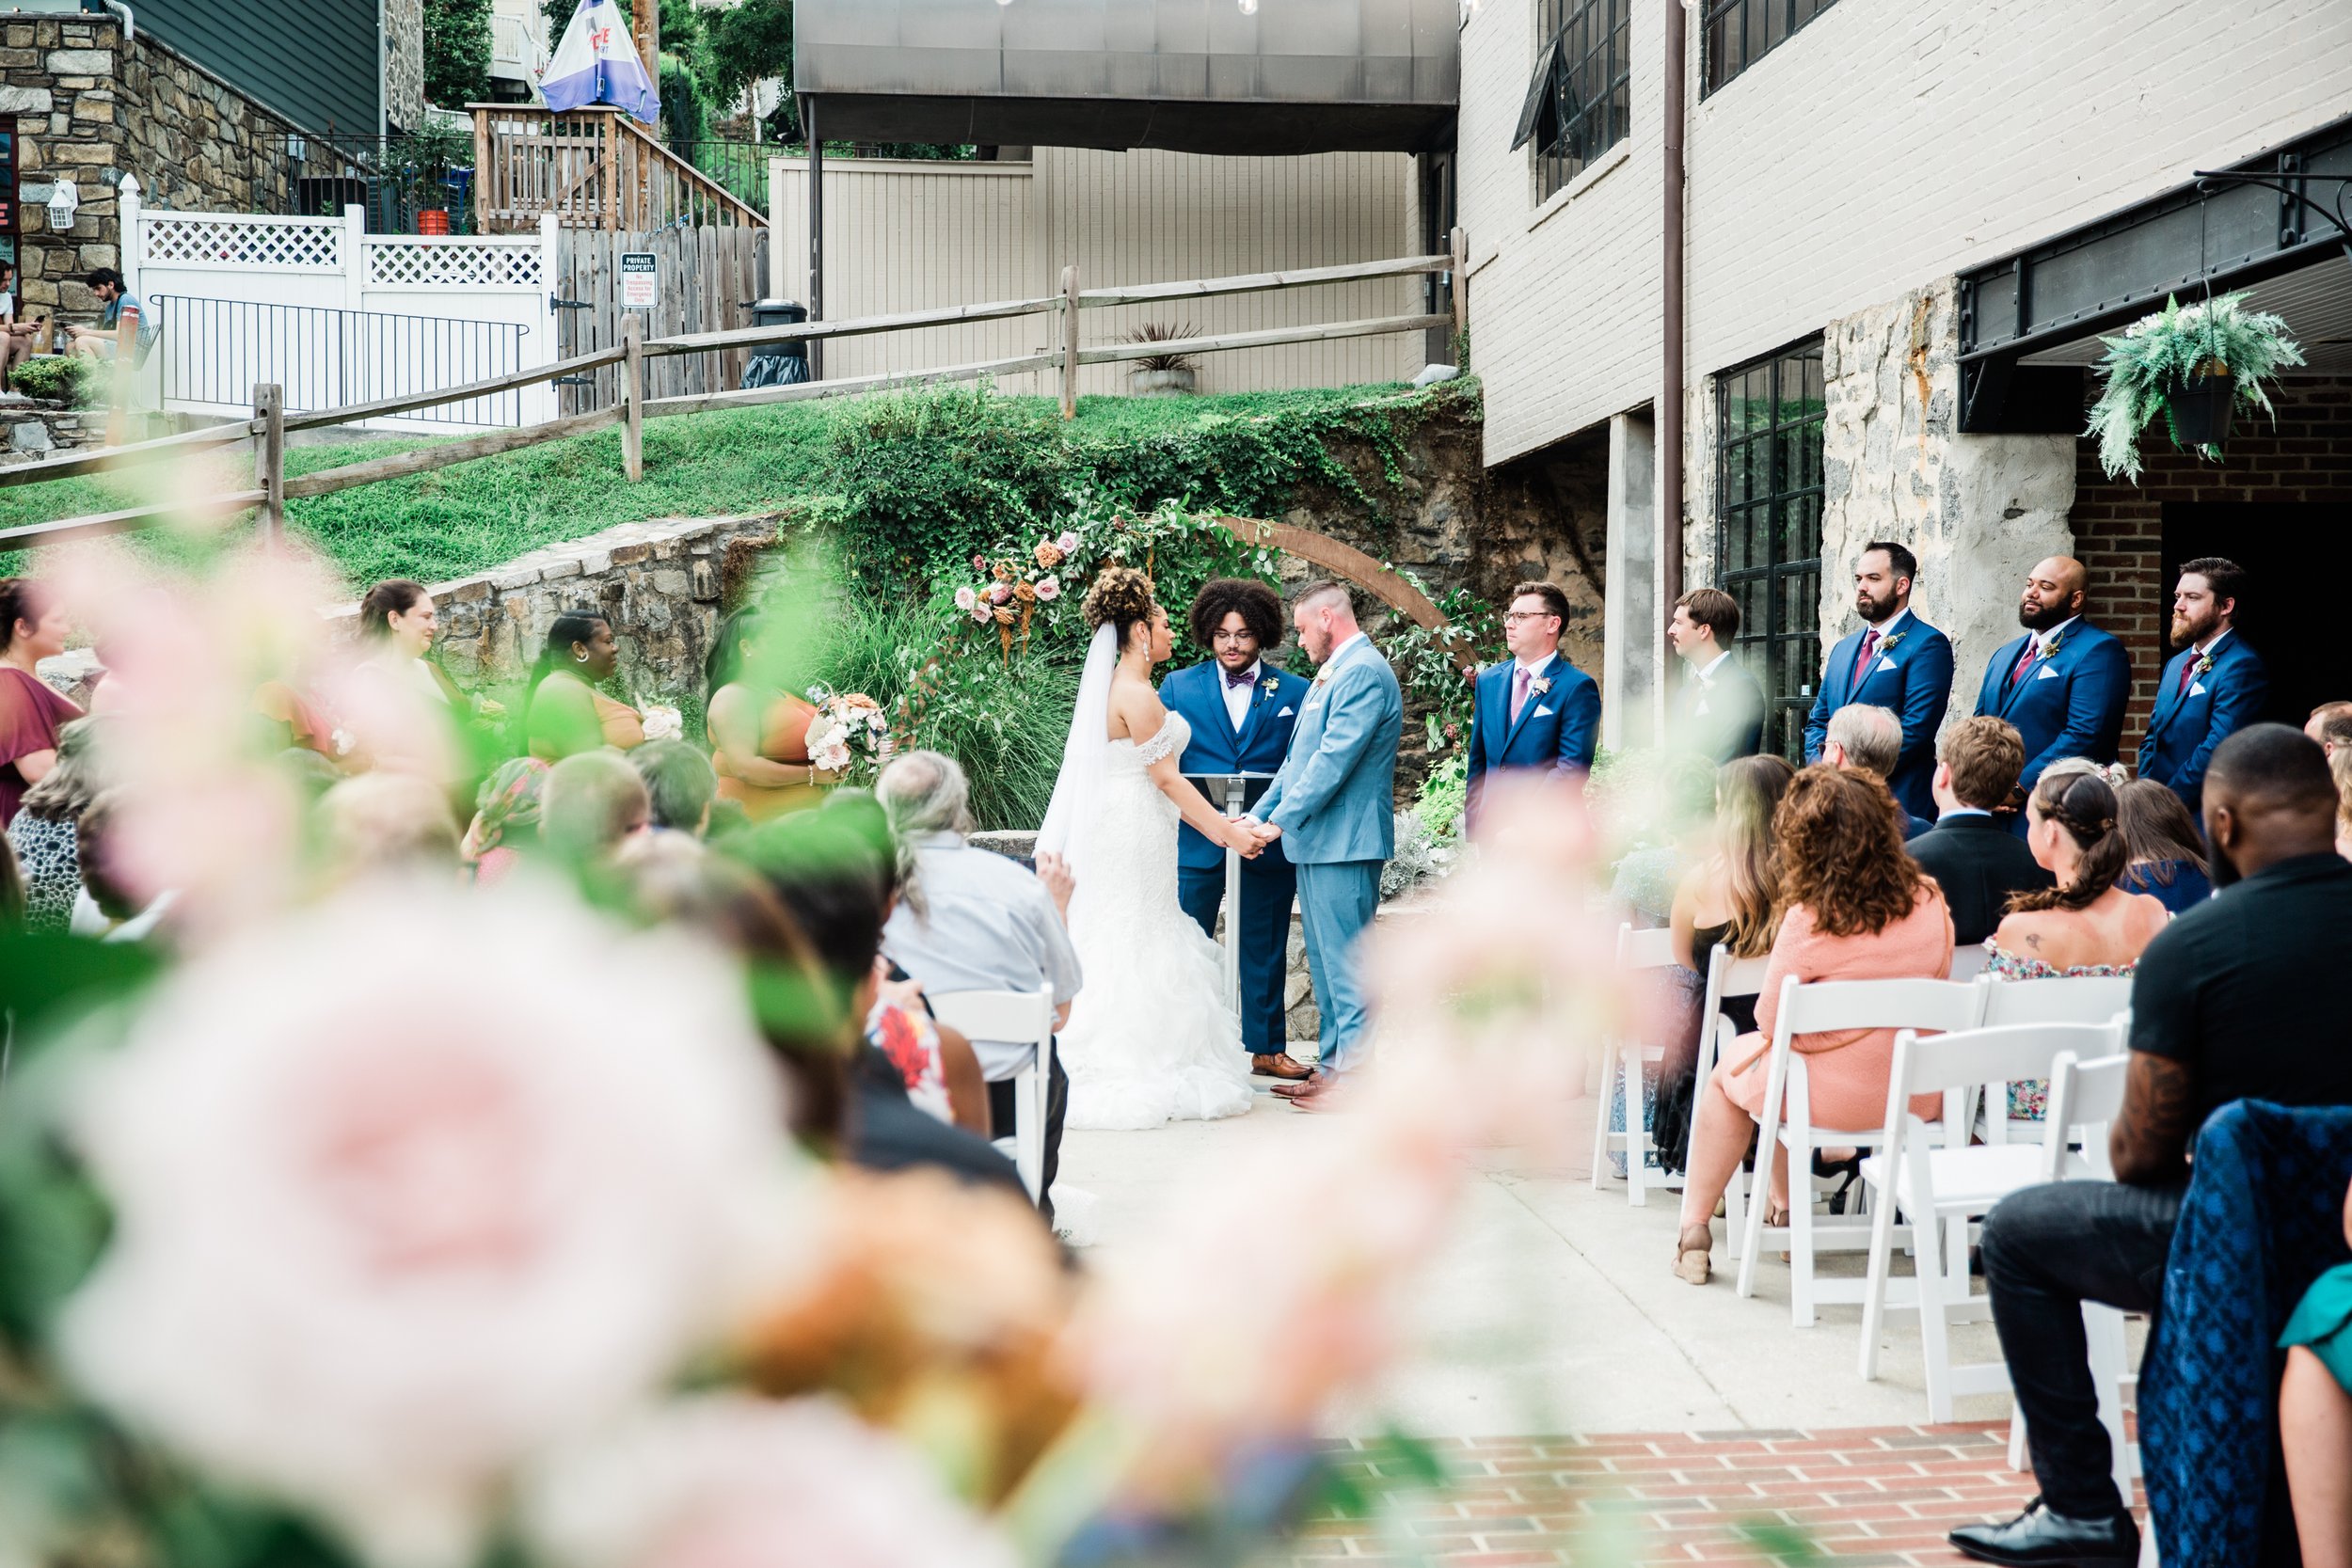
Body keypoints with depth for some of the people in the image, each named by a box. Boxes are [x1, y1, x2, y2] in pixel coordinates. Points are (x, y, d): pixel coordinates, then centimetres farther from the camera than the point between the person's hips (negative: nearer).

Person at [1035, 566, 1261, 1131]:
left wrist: (1211, 824, 18)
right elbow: (1165, 778, -16)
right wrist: (1225, 829, -12)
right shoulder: (1137, 694, -16)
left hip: (1120, 833, 10)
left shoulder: (1116, 689, 15)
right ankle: (1130, 1077, 0)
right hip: (1133, 836, -10)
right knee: (1136, 952, -4)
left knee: (1120, 951, 11)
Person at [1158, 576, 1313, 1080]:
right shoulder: (1177, 687, 6)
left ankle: (1268, 1048, 20)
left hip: (1270, 843, 0)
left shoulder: (1294, 692, 5)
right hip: (1196, 842, 0)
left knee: (1265, 951, 10)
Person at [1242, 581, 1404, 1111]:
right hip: (1317, 841, 10)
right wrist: (1260, 814, 15)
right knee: (1325, 962, 14)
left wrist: (1281, 819, -16)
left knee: (1346, 963, -7)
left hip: (1345, 843, -10)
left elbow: (1334, 758, -20)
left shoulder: (1364, 673, -14)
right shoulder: (1332, 674, 19)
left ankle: (1353, 1077, -4)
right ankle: (1331, 1065, 20)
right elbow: (1300, 756, 22)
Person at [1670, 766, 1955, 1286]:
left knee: (1733, 1063, 26)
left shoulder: (1810, 918, -22)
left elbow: (1771, 1020, -11)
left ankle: (1694, 1230, 32)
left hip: (1836, 1097, -5)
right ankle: (1787, 1206, 45)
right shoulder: (1929, 901, -8)